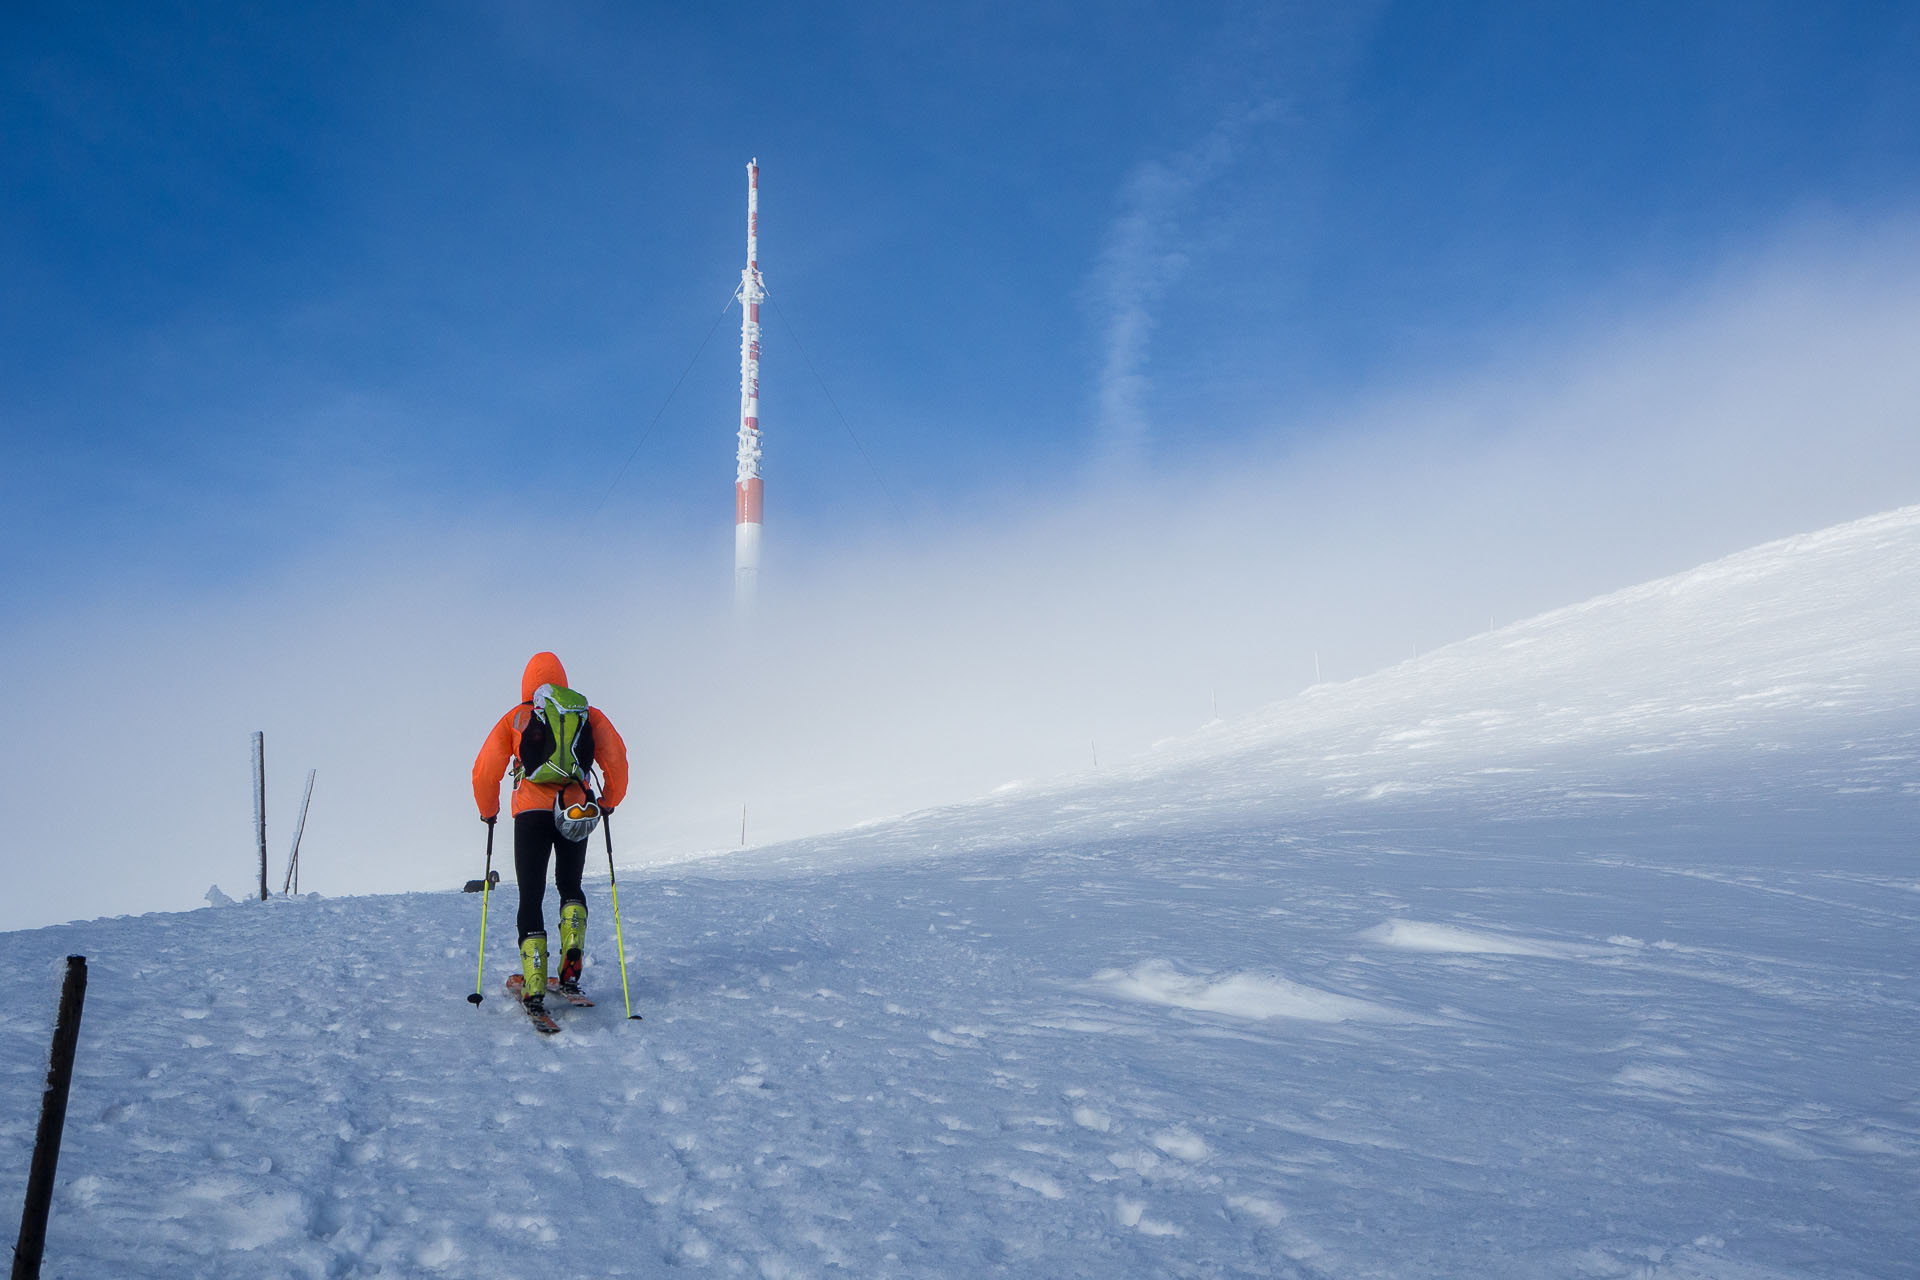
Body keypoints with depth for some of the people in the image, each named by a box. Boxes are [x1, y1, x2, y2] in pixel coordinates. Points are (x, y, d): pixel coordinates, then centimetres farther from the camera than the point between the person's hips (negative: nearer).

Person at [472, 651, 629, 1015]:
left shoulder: (514, 719, 9)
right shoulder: (587, 714, 10)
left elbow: (484, 770, 7)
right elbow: (616, 757, 3)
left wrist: (488, 810, 24)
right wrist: (609, 801, 18)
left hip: (531, 812, -1)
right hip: (576, 812, 1)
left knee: (531, 896, 5)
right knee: (570, 886, 21)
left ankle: (534, 990, -4)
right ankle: (570, 970, 2)